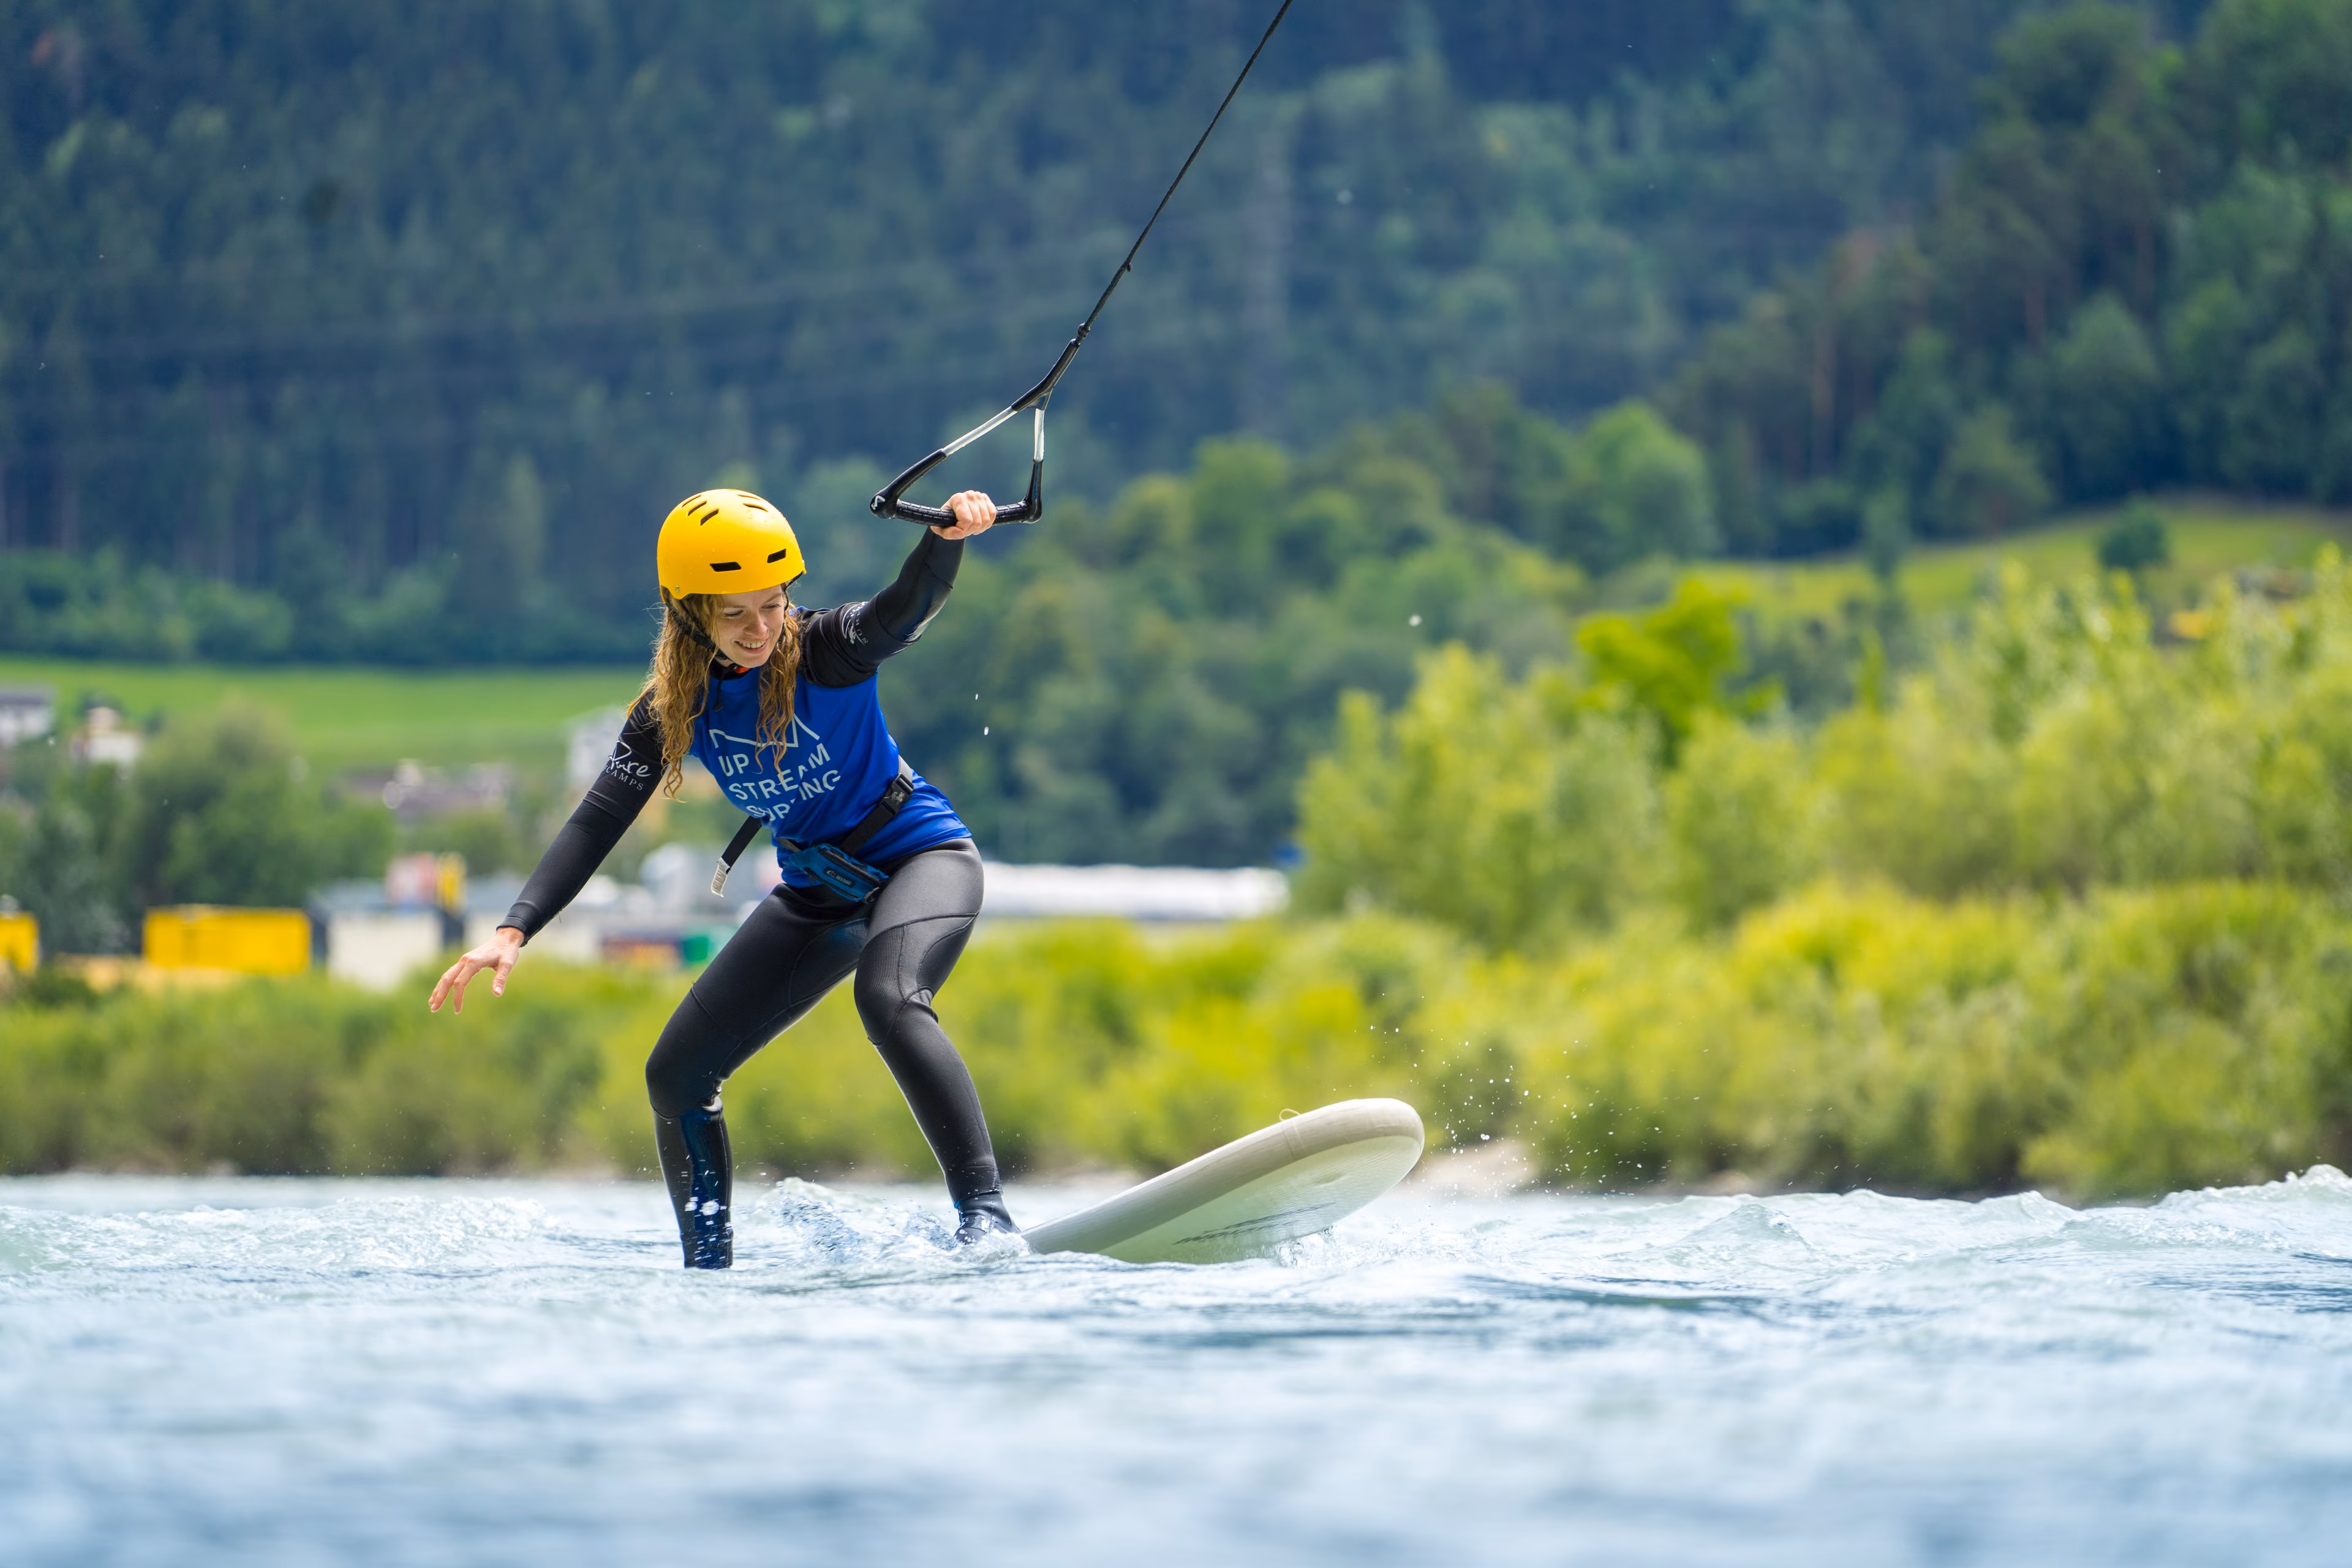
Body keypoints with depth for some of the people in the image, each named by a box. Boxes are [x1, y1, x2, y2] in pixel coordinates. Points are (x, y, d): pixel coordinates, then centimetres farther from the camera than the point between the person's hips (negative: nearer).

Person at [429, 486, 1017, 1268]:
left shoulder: (828, 651, -20)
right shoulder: (671, 709, -8)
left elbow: (907, 607, -41)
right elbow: (596, 823, -11)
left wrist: (946, 539, -63)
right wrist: (514, 930, -24)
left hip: (921, 857, -6)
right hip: (816, 893, 6)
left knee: (888, 997, -38)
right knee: (676, 1074, 3)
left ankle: (985, 1215, -40)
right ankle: (708, 1275, 19)